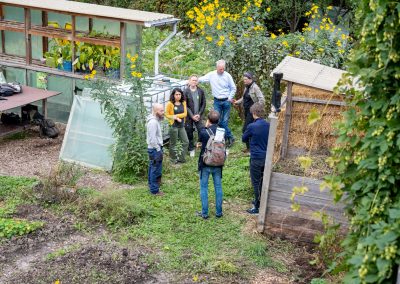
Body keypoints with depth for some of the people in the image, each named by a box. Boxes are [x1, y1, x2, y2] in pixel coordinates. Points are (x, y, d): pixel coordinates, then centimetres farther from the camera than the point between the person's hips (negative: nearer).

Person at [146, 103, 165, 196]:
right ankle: (154, 190, 4)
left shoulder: (156, 120, 8)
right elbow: (152, 139, -25)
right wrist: (158, 150, -20)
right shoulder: (153, 122, -23)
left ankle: (152, 185, 34)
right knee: (156, 170, -3)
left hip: (154, 148, 10)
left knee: (152, 168, 21)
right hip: (155, 149, -10)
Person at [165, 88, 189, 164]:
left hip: (181, 125, 5)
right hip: (173, 126, -5)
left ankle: (181, 158, 20)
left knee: (186, 142, 6)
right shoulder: (170, 104, -12)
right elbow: (167, 115, -7)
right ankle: (174, 159, 21)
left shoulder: (183, 103, 2)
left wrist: (176, 115, -16)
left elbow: (185, 113, -3)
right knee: (173, 144, 6)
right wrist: (175, 118, -20)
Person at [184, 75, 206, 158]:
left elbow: (203, 104, 4)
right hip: (189, 116, -1)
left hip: (198, 116, 1)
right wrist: (192, 116, -10)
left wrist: (199, 114, -6)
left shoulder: (201, 91, 0)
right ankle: (191, 149, 20)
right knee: (189, 133, 6)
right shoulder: (186, 92, -7)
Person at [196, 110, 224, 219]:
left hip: (205, 164, -3)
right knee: (218, 187, 13)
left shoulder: (204, 132, -18)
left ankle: (204, 213, 13)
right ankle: (219, 212, 20)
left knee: (204, 188, 9)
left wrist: (205, 126, 4)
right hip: (218, 164, 3)